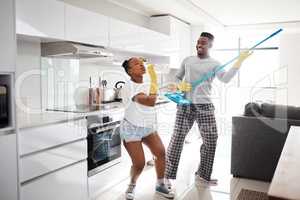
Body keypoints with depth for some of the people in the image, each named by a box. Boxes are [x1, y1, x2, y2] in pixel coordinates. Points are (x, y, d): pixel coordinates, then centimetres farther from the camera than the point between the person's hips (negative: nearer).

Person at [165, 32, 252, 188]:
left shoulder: (214, 64, 6)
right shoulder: (187, 60, 12)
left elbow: (225, 79, -13)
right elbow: (177, 78, 19)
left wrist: (240, 60, -17)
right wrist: (179, 85, -3)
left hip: (204, 106, 1)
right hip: (185, 104, 0)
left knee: (210, 140, 2)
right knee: (177, 138, -3)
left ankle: (202, 176, 21)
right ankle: (167, 175, 8)